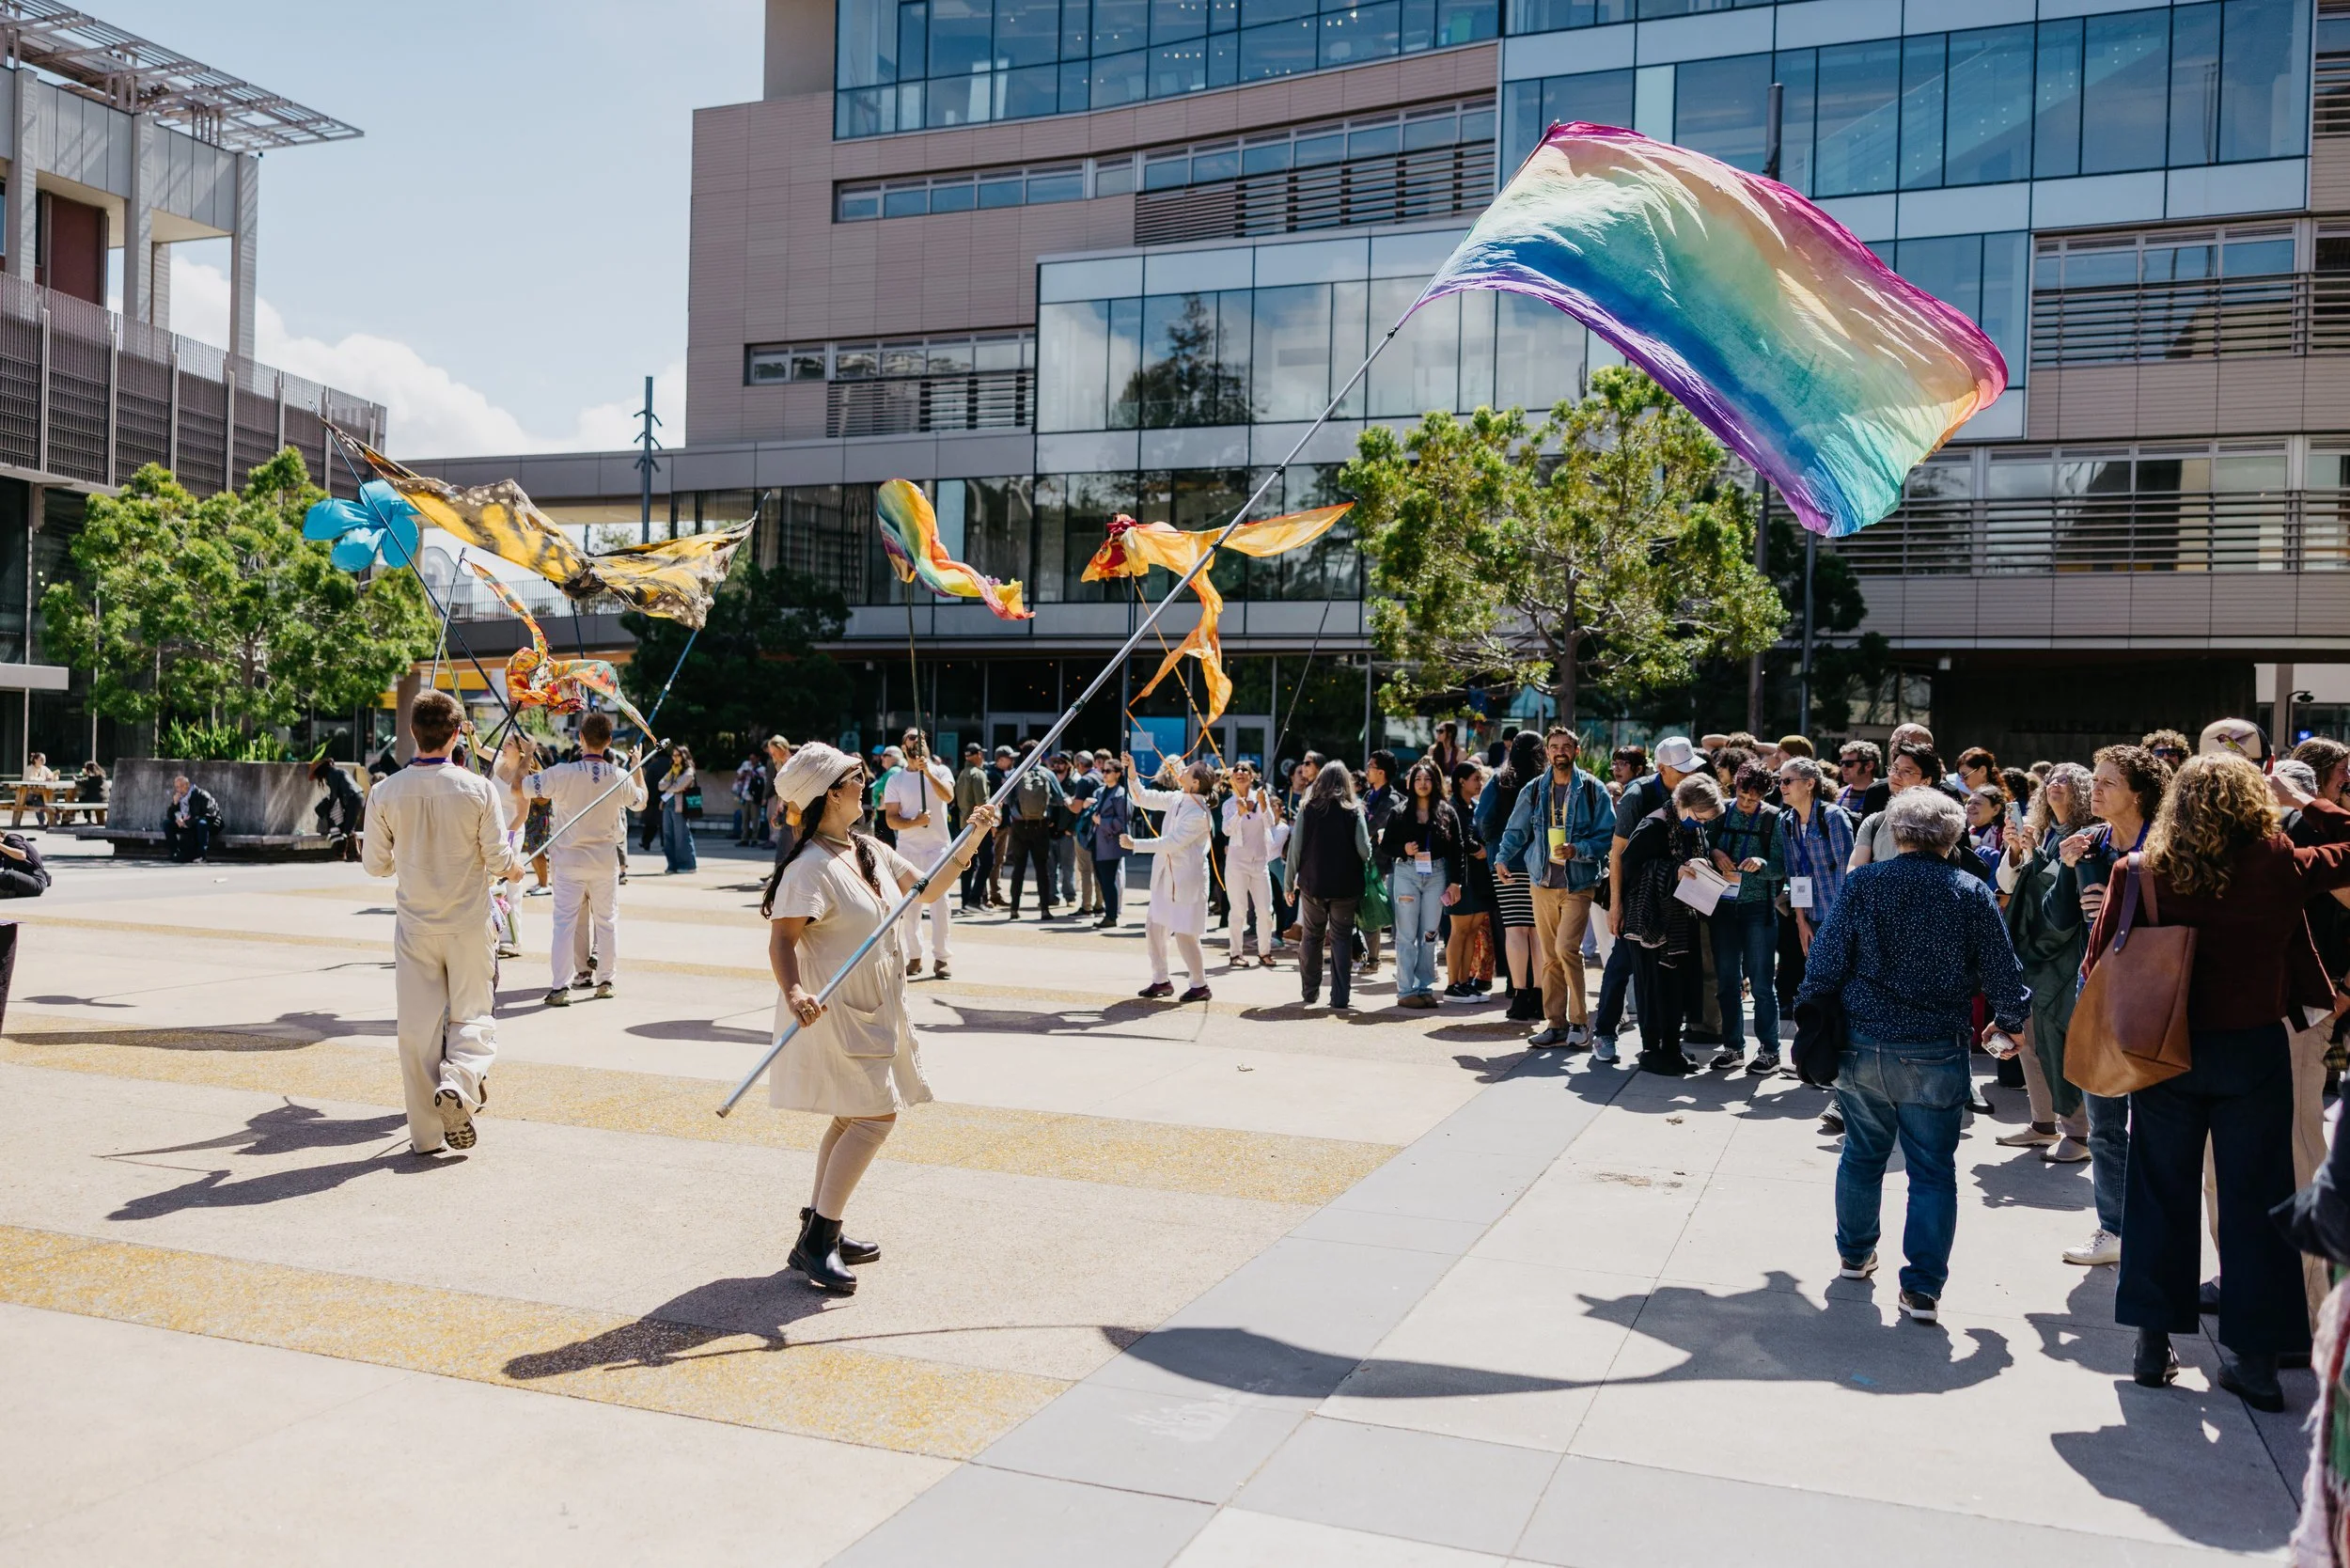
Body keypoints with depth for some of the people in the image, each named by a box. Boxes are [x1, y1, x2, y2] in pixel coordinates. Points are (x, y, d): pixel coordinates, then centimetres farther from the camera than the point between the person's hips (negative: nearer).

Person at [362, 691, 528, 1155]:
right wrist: (514, 867, 14)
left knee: (417, 1025, 8)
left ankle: (426, 1132, 12)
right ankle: (459, 1082, -14)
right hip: (468, 925, -2)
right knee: (472, 1014, 13)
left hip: (414, 925, 2)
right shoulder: (478, 789, -11)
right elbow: (500, 861, -9)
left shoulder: (386, 793, -6)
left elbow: (374, 864, 1)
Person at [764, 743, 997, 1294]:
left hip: (872, 1009, 10)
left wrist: (970, 844, -1)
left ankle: (821, 1230, 27)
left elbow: (928, 889, 12)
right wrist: (794, 993, -47)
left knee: (855, 1116, 16)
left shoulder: (869, 850, 6)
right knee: (876, 1114, -12)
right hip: (834, 1008, -10)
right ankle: (815, 1242, -5)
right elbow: (781, 940, -29)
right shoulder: (811, 867, -21)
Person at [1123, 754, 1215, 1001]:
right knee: (1153, 927, 12)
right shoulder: (1177, 798, 5)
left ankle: (1200, 985, 10)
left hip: (1187, 879, -9)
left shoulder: (1198, 814, -20)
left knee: (1184, 933, -5)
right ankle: (1161, 980, 24)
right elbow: (1143, 799, 15)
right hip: (1165, 876, 9)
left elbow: (1170, 843, -22)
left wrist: (1135, 844, -18)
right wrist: (1132, 774, 1)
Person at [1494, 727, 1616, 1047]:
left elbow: (1608, 836, -3)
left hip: (1578, 883, -4)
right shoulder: (1534, 790, 9)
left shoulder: (1592, 789, -1)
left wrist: (1577, 850, -17)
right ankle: (1556, 1023, 14)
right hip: (1542, 882, 4)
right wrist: (1502, 858, 4)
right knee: (1549, 956, 6)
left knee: (1566, 947, -18)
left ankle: (1580, 1019, -5)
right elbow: (1516, 830, 18)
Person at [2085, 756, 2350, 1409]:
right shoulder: (2278, 867, -10)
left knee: (2162, 1193, 11)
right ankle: (2252, 1354, 13)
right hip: (2254, 1050, -1)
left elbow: (2099, 962, -6)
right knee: (2253, 1199, 7)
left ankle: (2153, 1342, 17)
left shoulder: (2144, 873, -9)